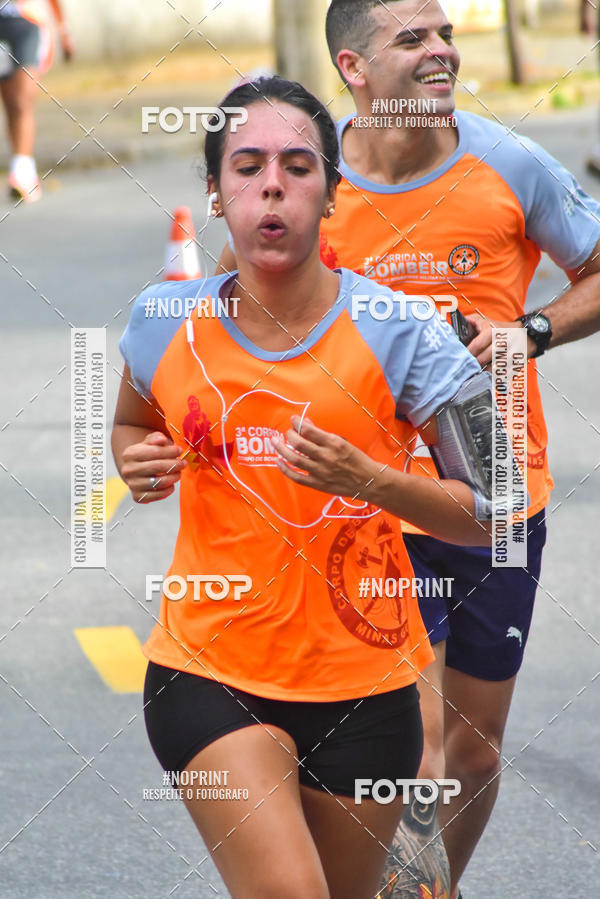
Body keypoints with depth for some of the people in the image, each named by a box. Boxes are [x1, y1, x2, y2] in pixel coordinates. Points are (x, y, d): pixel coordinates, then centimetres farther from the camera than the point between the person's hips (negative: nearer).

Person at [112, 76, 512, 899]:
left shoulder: (399, 331, -8)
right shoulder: (165, 320, -1)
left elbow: (490, 515, -6)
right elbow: (130, 423, 22)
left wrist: (369, 480, -23)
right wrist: (137, 461, -2)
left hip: (361, 685, 0)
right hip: (206, 671, 0)